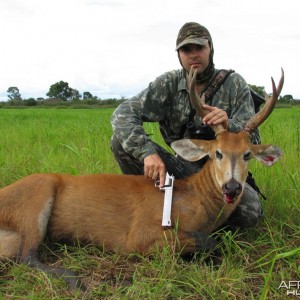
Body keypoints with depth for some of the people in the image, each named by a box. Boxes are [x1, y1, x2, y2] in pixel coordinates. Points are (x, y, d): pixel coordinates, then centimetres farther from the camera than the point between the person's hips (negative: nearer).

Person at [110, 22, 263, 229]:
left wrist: (228, 126, -37)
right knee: (121, 140, -18)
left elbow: (252, 140, -12)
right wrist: (148, 152, -37)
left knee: (250, 212, -32)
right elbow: (122, 114, -19)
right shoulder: (168, 84, -6)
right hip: (182, 167, 1)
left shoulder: (234, 84, -7)